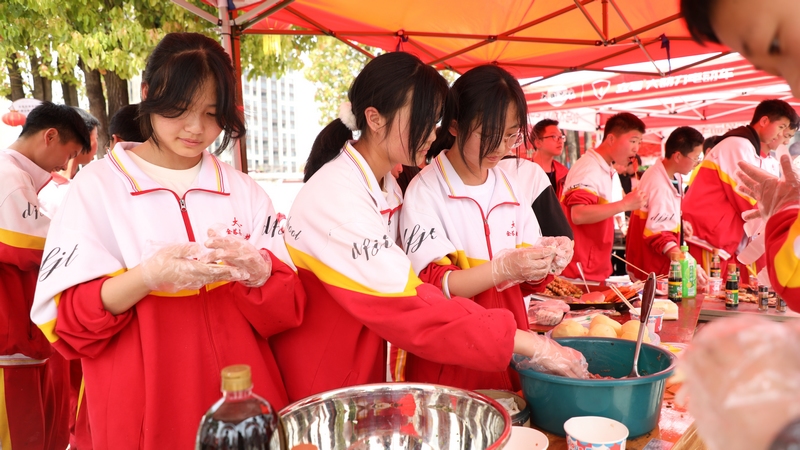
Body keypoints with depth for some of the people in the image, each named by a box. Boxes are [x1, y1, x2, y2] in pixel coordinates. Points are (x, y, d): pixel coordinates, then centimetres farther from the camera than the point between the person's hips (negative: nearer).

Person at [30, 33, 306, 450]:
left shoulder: (244, 191, 3)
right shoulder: (98, 185, -5)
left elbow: (286, 310, -2)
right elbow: (64, 321, -9)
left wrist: (257, 271, -22)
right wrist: (148, 277, -25)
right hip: (138, 413, -2)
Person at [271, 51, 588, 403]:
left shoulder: (387, 188, 2)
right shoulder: (336, 197, -25)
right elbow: (411, 307, -30)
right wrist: (533, 346, -27)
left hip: (365, 371, 7)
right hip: (316, 382, -7)